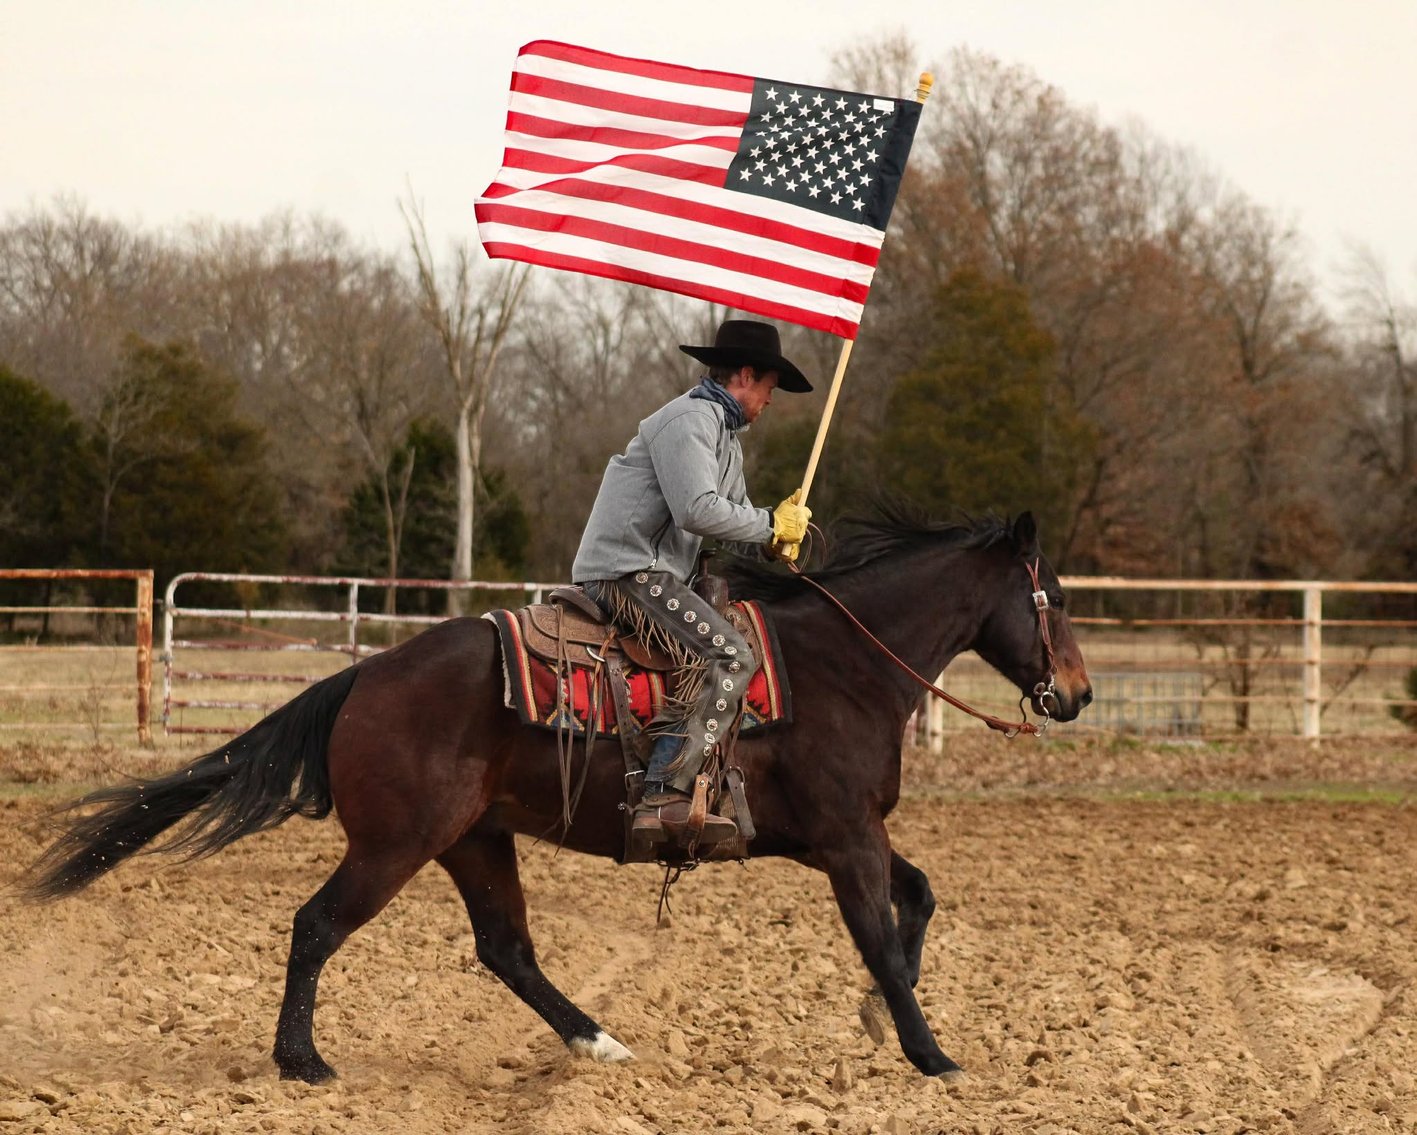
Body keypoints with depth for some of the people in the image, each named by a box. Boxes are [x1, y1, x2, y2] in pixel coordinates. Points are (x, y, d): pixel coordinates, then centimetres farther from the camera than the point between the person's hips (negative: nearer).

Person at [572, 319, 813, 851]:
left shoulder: (726, 436, 23)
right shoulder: (689, 420, -12)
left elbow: (734, 515, 23)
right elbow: (698, 510, -25)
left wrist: (772, 543, 0)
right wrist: (771, 526, -11)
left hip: (655, 575, 11)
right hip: (626, 571, -11)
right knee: (728, 657, -24)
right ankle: (663, 797, -34)